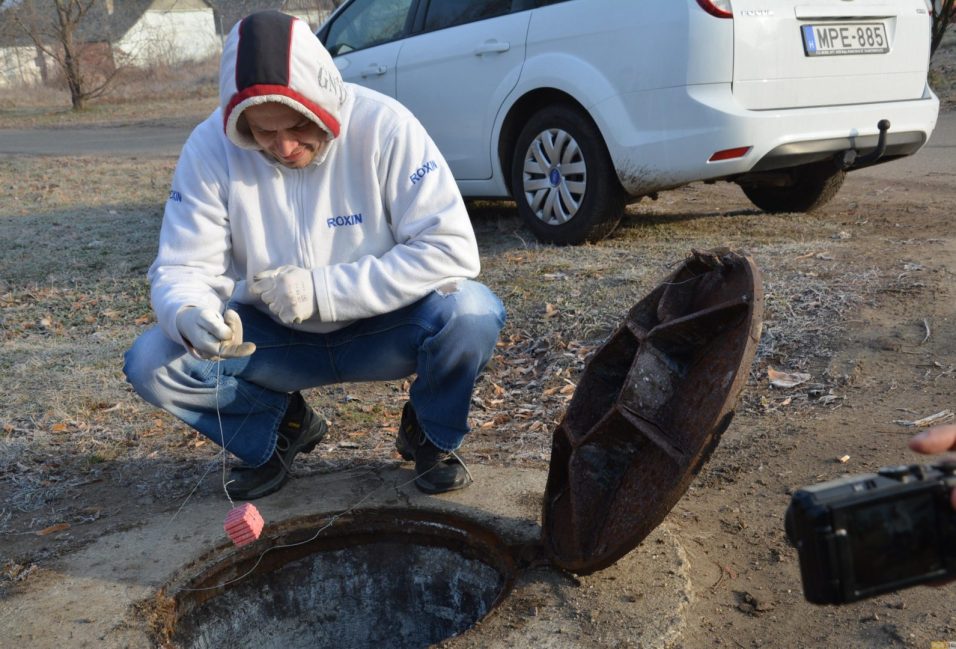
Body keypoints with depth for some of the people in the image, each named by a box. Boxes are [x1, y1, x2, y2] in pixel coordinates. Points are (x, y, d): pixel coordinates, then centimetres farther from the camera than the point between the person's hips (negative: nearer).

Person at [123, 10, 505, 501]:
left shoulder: (383, 126, -21)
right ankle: (281, 428, 9)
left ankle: (432, 435, 1)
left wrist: (323, 289, -30)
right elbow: (180, 269, -12)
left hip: (383, 327, -2)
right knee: (152, 364, -19)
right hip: (273, 336, 3)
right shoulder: (210, 148, -15)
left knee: (472, 313, -32)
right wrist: (191, 317, -37)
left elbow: (451, 248, -25)